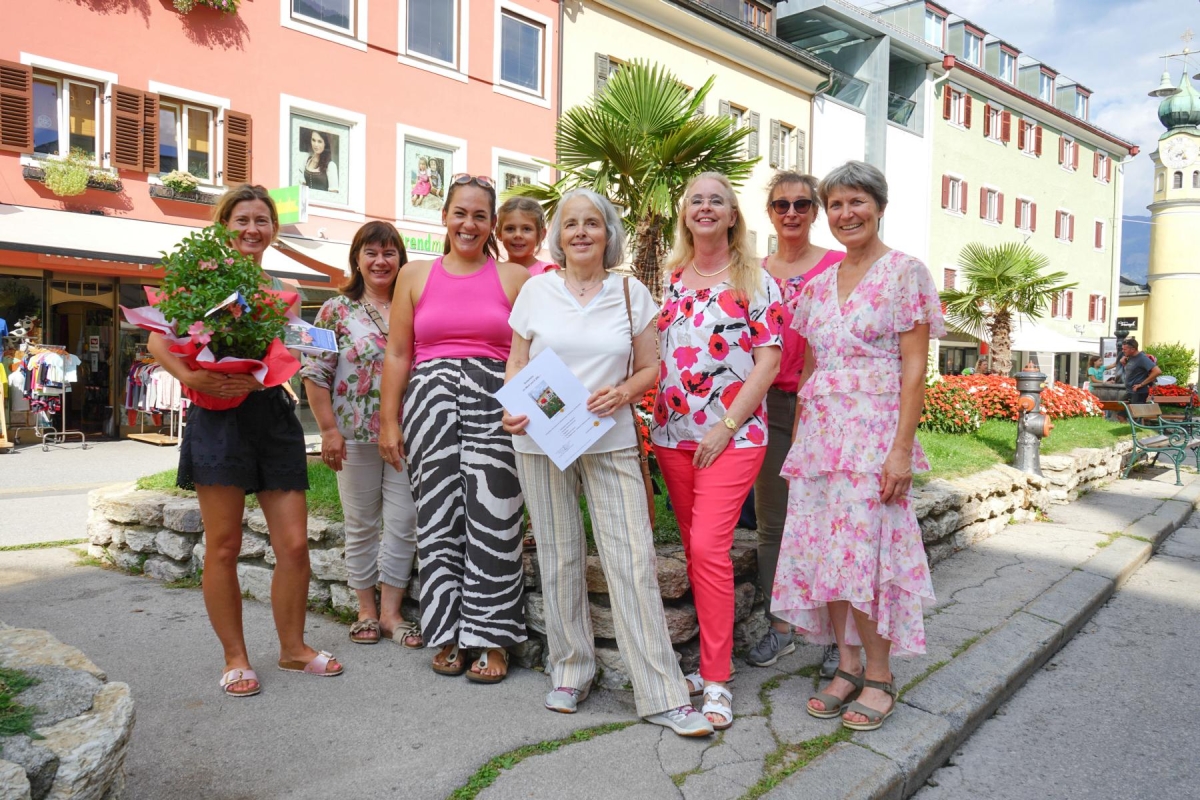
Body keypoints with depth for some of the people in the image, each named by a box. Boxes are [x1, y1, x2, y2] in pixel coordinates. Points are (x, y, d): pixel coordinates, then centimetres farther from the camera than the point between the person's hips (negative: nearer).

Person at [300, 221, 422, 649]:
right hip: (355, 435, -1)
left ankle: (391, 612, 16)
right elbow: (315, 373, -2)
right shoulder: (337, 310, 1)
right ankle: (366, 610, 24)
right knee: (361, 525, 10)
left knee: (403, 524, 2)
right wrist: (329, 429, -8)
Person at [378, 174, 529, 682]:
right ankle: (448, 633, 16)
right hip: (431, 399, 2)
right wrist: (388, 420, 6)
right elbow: (397, 353, 11)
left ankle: (491, 639, 8)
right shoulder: (415, 276, 13)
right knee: (439, 517, 3)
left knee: (491, 519, -3)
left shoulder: (514, 278, 8)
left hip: (494, 403, -1)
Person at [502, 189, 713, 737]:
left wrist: (624, 391, -12)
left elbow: (649, 367, 9)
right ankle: (570, 669, 27)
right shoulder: (536, 291, 6)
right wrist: (511, 410, -10)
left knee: (633, 559, -6)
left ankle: (661, 694, 2)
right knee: (559, 557, 8)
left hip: (610, 441, 0)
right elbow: (516, 366, 9)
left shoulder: (631, 293, 6)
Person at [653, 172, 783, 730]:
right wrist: (655, 415, 4)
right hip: (673, 434, 5)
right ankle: (712, 655, 25)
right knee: (696, 548, 10)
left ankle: (716, 681, -3)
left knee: (708, 546, -14)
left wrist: (726, 424, -13)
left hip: (733, 436, -5)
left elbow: (768, 362, -7)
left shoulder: (756, 281, 0)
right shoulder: (668, 279, 12)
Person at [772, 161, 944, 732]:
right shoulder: (820, 283, 14)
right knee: (821, 551, 6)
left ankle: (880, 678, 13)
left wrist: (902, 448, -15)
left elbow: (914, 368, -8)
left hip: (873, 433, -6)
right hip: (818, 433, 6)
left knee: (864, 551, -5)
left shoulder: (904, 272, -3)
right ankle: (848, 666, 21)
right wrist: (797, 435, 10)